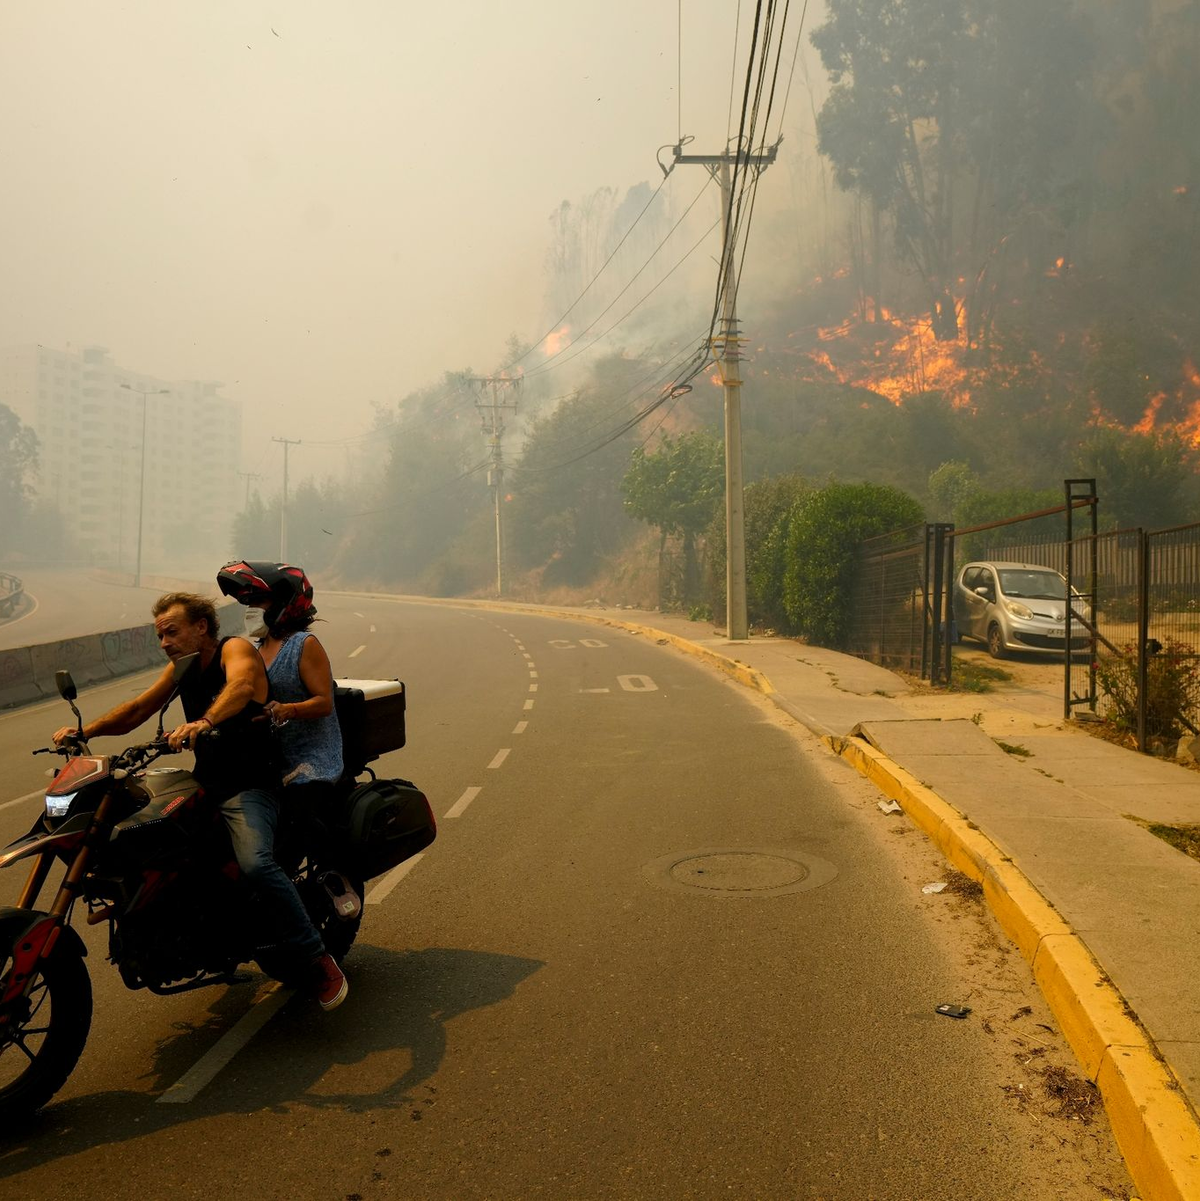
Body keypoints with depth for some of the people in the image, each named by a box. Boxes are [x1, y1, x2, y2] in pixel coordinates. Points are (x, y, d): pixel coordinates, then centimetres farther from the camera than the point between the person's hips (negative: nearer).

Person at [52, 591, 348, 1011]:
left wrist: (204, 722, -50)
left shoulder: (234, 649, -9)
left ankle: (317, 962, -19)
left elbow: (241, 685, -32)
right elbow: (136, 710, 14)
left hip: (249, 786, -9)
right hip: (205, 786, 9)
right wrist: (84, 730, -2)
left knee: (256, 865, -31)